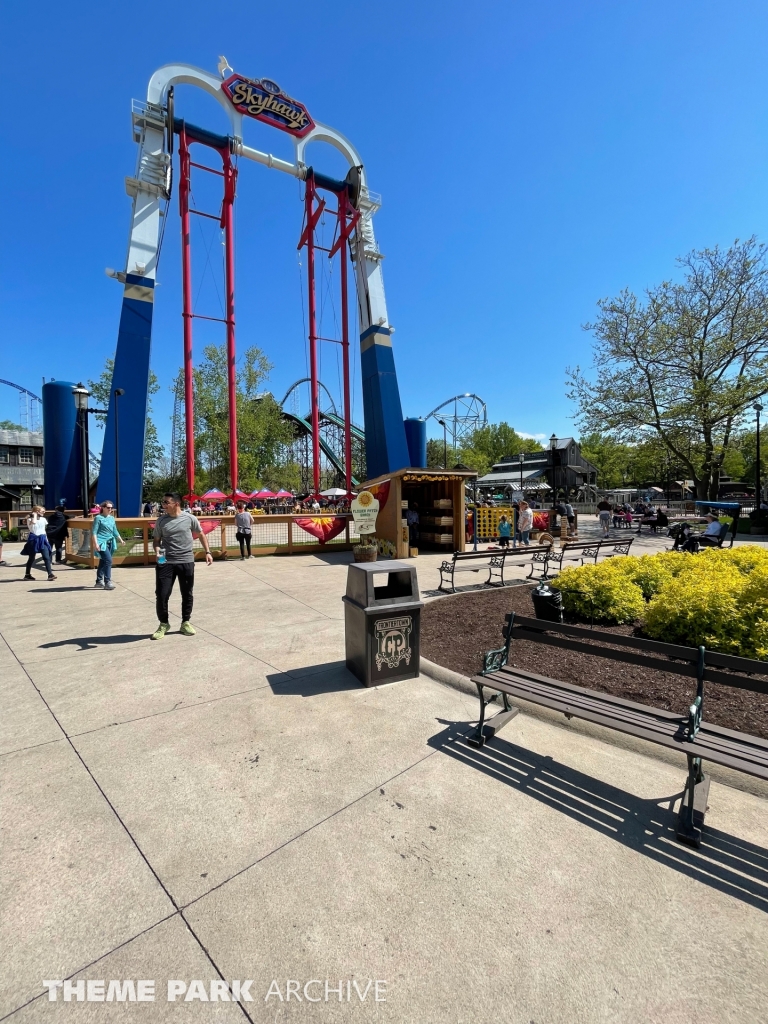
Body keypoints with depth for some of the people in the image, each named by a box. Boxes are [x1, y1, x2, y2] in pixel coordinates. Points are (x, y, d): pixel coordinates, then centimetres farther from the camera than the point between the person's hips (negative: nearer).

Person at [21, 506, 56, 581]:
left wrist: (46, 539, 17)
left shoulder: (43, 519, 10)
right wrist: (34, 515, -13)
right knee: (31, 558, 7)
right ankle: (27, 574, 23)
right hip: (34, 539, -4)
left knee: (46, 557, -7)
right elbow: (33, 522, -31)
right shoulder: (30, 519, -5)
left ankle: (50, 574, -11)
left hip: (42, 539, 4)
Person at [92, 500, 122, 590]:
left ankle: (99, 581, 24)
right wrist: (96, 543, -17)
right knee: (108, 560, -16)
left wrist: (120, 539, 14)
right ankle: (107, 582, -14)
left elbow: (115, 531, 22)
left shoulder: (112, 518, 14)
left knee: (103, 562, 14)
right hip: (102, 543, -7)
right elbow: (94, 532, -9)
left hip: (110, 543, 7)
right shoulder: (98, 518, -5)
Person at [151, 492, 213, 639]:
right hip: (166, 562, 0)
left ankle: (185, 622, 27)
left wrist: (207, 552, 3)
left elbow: (201, 534, 9)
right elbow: (156, 540, 10)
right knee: (161, 595, -1)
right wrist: (157, 551, -11)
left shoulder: (190, 519, -3)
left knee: (187, 594, 10)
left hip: (186, 561, 0)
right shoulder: (161, 520, 0)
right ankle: (163, 624, 20)